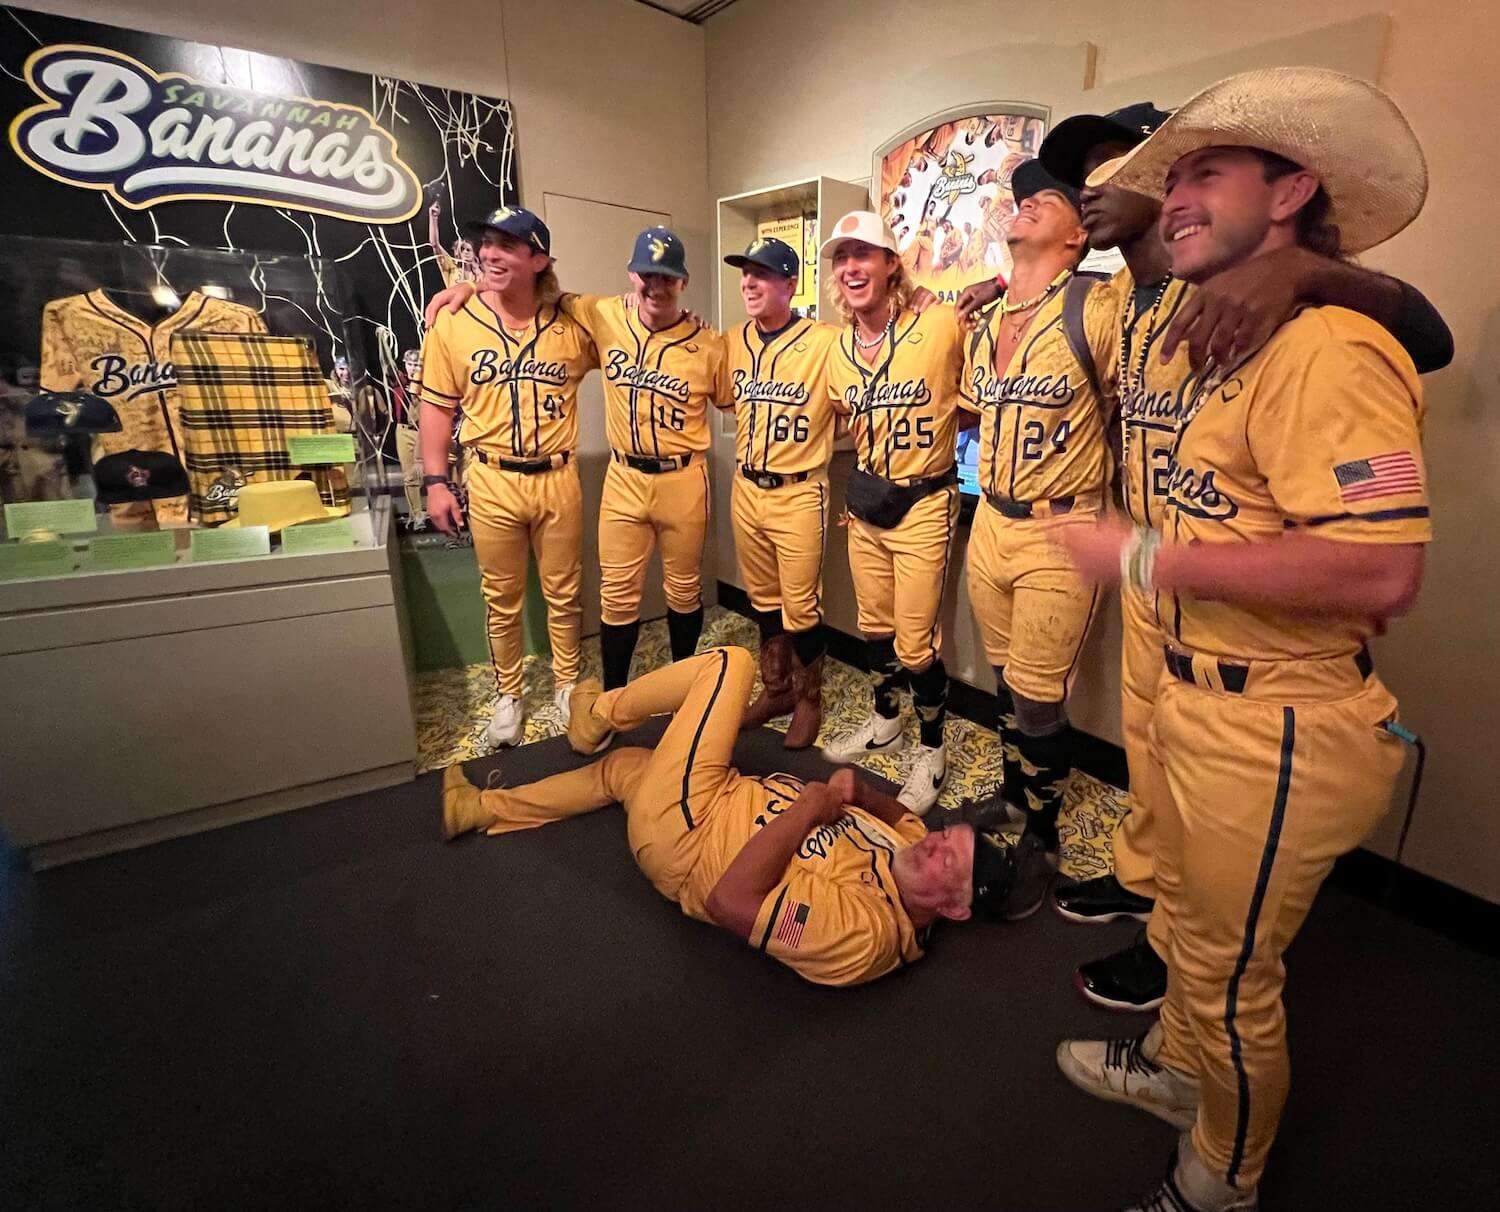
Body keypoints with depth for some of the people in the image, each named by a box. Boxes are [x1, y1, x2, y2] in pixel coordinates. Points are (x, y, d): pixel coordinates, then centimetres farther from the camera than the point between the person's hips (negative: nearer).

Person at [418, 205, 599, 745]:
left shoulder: (572, 323, -1)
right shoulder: (452, 323, -2)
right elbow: (437, 406, 2)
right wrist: (436, 481, -3)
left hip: (558, 479, 1)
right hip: (492, 482, 0)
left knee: (563, 594, 12)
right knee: (502, 600, 11)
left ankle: (567, 684, 32)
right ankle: (508, 695, 29)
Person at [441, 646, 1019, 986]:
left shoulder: (860, 936, -32)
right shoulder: (911, 851, -11)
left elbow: (729, 902, -35)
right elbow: (901, 812, 11)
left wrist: (808, 807, -32)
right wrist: (858, 788, -11)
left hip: (680, 835, -8)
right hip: (736, 800, 8)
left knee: (730, 661, -11)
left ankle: (600, 711, 14)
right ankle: (479, 807, 40)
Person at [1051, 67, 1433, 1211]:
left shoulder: (1326, 347, -20)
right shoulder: (1245, 346, 12)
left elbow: (1381, 572, -29)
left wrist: (1145, 557, -25)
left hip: (1272, 731, -9)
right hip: (1207, 704, 9)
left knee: (1229, 968, 13)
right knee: (1188, 909, 28)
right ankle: (1180, 1064, 55)